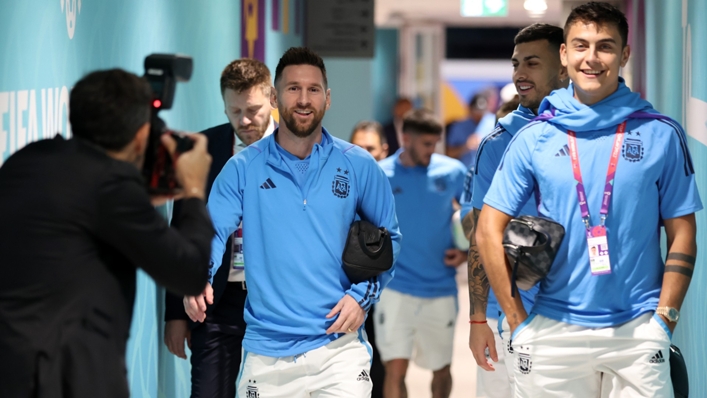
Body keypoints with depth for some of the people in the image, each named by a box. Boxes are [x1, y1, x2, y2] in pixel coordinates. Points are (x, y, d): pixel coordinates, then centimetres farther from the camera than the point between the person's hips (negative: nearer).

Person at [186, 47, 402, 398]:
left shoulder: (358, 166, 3)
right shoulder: (243, 168, 2)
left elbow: (387, 237, 11)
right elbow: (211, 232, -5)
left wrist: (362, 295, -3)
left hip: (338, 344, 0)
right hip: (266, 351, 1)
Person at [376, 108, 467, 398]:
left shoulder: (453, 172, -1)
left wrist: (467, 251, -4)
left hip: (441, 288, 2)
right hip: (396, 288, -2)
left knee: (442, 370, 15)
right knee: (395, 370, -10)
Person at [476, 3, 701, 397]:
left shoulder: (661, 135, 3)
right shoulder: (534, 138, 4)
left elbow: (682, 234, 5)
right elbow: (490, 232, 4)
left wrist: (664, 319, -4)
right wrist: (520, 323, -1)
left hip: (637, 331, -1)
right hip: (554, 331, 1)